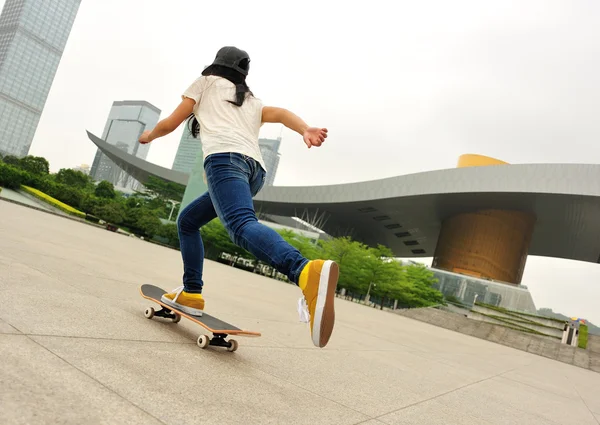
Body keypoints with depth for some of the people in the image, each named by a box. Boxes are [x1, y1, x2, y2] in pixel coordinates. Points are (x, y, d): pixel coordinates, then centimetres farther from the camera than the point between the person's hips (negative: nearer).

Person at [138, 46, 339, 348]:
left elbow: (170, 124, 24)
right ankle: (192, 294, 18)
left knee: (242, 226, -32)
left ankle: (308, 272, -59)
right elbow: (280, 113, 15)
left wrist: (149, 135, 45)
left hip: (225, 157, -6)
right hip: (256, 168, 6)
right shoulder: (252, 102, 36)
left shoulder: (207, 82, 26)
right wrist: (306, 130, -4)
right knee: (187, 221, 23)